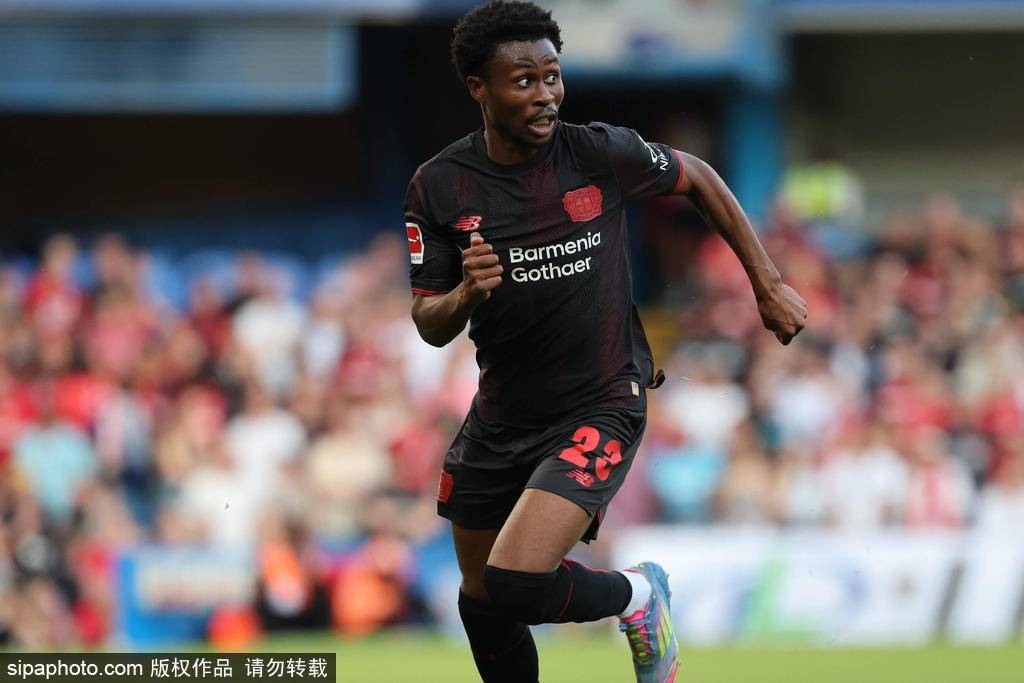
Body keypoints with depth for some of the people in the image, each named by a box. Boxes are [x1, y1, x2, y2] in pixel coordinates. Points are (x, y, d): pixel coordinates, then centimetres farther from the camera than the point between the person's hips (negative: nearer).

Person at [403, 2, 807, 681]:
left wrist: (769, 286, 9)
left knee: (516, 584, -22)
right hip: (499, 416, 4)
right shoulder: (440, 186, -8)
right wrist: (466, 294, -26)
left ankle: (636, 594, 9)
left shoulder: (602, 153, -13)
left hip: (600, 409, -4)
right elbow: (430, 326, -3)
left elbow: (700, 179, 7)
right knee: (481, 603, 16)